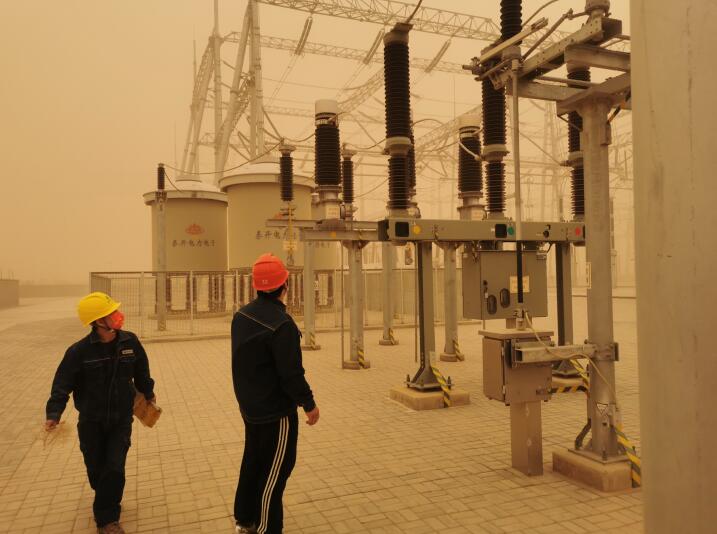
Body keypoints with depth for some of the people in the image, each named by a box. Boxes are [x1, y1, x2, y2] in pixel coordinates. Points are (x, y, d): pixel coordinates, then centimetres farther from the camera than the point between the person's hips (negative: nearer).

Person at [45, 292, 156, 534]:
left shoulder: (130, 342, -9)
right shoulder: (79, 351, -17)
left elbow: (141, 371, 7)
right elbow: (62, 383, -14)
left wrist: (148, 393, 21)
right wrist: (54, 414, -27)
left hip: (121, 419, 1)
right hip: (91, 422, -1)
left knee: (115, 469, -6)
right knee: (96, 470, 13)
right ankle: (108, 503, 44)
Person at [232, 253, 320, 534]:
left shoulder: (241, 315, 0)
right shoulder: (281, 324, -27)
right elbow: (291, 373, -25)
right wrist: (309, 404, -11)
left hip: (250, 407, 9)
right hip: (276, 411, -9)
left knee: (253, 461, 23)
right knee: (274, 470, 6)